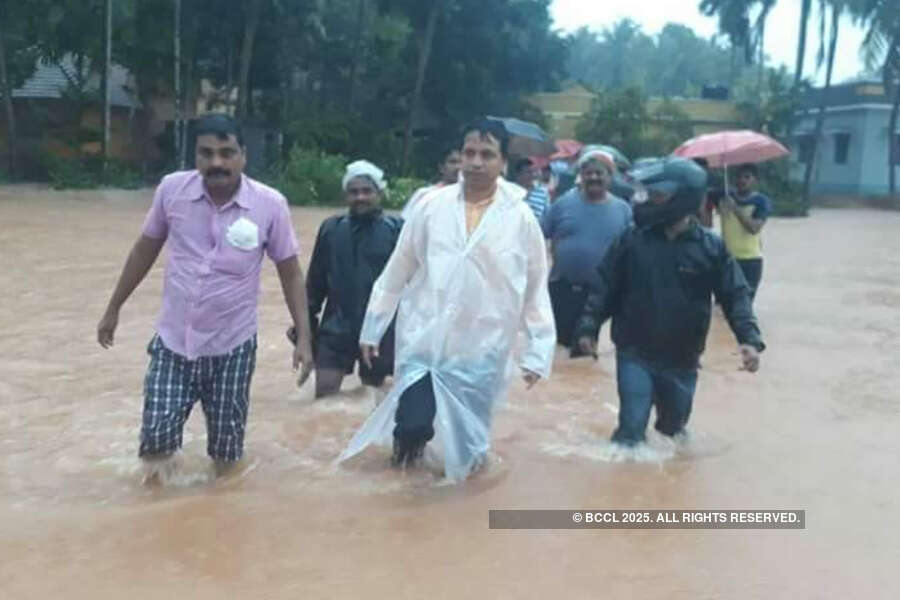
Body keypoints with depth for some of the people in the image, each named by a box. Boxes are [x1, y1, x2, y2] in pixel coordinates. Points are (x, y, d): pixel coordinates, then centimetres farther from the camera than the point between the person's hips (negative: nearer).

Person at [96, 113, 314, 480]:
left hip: (232, 346, -1)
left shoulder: (270, 205, -12)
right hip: (173, 342, 1)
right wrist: (114, 308, 13)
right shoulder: (172, 189, -8)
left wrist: (303, 337, -6)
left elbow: (290, 272, -2)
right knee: (155, 437, -2)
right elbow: (145, 249, 7)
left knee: (226, 451, 11)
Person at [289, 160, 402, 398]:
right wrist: (305, 322, 8)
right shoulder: (331, 228, 2)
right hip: (336, 328, 2)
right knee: (325, 391, -1)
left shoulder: (396, 230, -7)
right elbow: (316, 281, 8)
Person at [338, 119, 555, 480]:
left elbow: (536, 290, 1)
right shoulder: (434, 207, -1)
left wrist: (537, 351, 0)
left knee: (467, 449, 11)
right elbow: (397, 272, 5)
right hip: (422, 342, 0)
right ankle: (410, 440, 23)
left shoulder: (520, 218, -4)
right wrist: (372, 328, 8)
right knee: (412, 425, -9)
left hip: (480, 352, 0)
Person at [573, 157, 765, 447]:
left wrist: (749, 339, -17)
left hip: (682, 360, 2)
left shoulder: (711, 247, -7)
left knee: (674, 428, 21)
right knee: (631, 428, -8)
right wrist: (589, 326, -8)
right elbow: (606, 286, -2)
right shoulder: (632, 239, -7)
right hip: (635, 354, -1)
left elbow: (735, 296, -4)